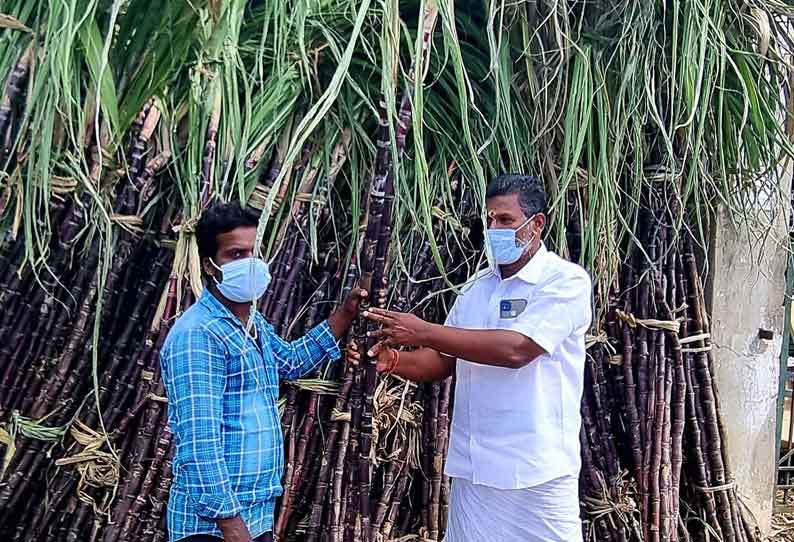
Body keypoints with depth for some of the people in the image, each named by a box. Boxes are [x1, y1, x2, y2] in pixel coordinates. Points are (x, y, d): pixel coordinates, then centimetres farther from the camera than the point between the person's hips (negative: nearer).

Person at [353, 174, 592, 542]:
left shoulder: (565, 280, -10)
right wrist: (391, 360, -7)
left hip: (537, 469, -5)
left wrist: (424, 332, -21)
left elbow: (517, 348, -23)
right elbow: (443, 361, 13)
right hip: (473, 467, 6)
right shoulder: (476, 288, 11)